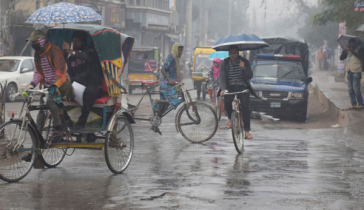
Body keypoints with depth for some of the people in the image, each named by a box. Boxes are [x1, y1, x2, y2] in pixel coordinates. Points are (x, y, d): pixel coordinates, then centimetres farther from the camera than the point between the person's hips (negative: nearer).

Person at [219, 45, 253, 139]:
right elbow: (222, 77, -7)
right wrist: (223, 89, -24)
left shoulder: (244, 62, -2)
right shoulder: (225, 63, 0)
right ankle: (230, 118, 5)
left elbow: (250, 76, -9)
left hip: (242, 87, -1)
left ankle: (247, 131, -14)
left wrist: (244, 68, -28)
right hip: (230, 87, 1)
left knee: (245, 106, -19)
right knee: (227, 101, -26)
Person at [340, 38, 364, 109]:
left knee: (356, 88, -12)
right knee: (350, 89, 3)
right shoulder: (348, 51, 15)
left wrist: (352, 51, -23)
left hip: (356, 71, -6)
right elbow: (341, 58, 9)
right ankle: (353, 104, 7)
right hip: (349, 71, 6)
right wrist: (344, 50, -6)